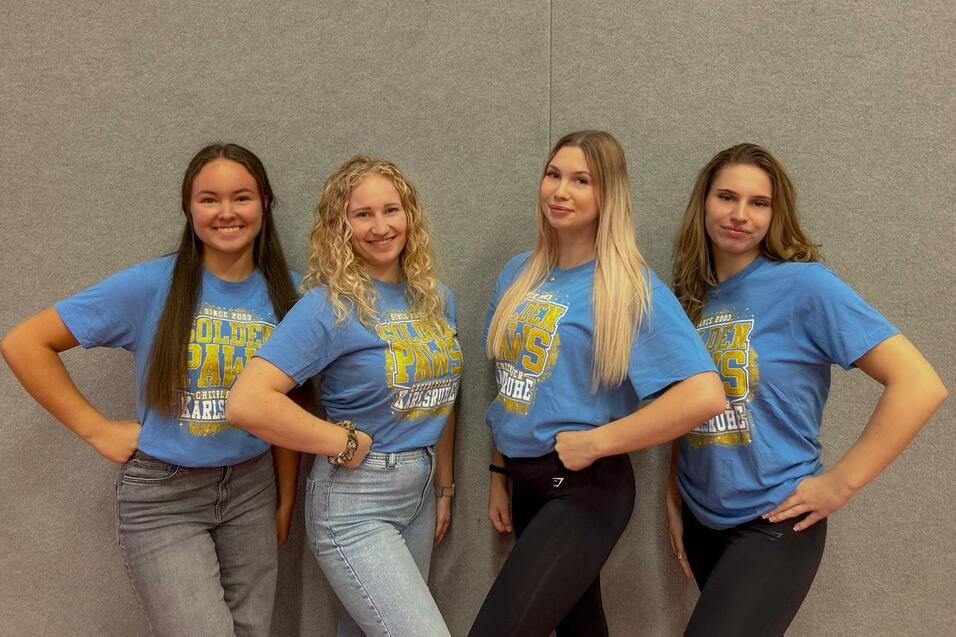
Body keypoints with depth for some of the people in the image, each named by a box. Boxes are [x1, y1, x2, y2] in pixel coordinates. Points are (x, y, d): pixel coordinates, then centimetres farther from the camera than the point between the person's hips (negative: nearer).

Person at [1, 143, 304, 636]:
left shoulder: (288, 294, -2)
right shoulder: (151, 286, -12)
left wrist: (286, 500, 8)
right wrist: (97, 430, -10)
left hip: (251, 488, 4)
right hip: (162, 497, -3)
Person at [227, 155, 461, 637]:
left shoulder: (437, 298, 4)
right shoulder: (330, 304, -15)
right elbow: (247, 403, -25)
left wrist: (444, 488, 16)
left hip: (419, 490, 6)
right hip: (354, 502, -6)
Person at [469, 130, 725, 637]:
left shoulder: (629, 287, -14)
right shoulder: (519, 275, 7)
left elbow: (704, 395, -23)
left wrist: (595, 442, -20)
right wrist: (500, 474, 14)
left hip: (584, 489, -6)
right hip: (526, 483, 7)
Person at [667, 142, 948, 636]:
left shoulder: (802, 284, -15)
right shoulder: (692, 296, 4)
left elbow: (919, 385, -20)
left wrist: (840, 484, -18)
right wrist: (673, 501, 10)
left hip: (773, 525, -6)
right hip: (700, 519, 6)